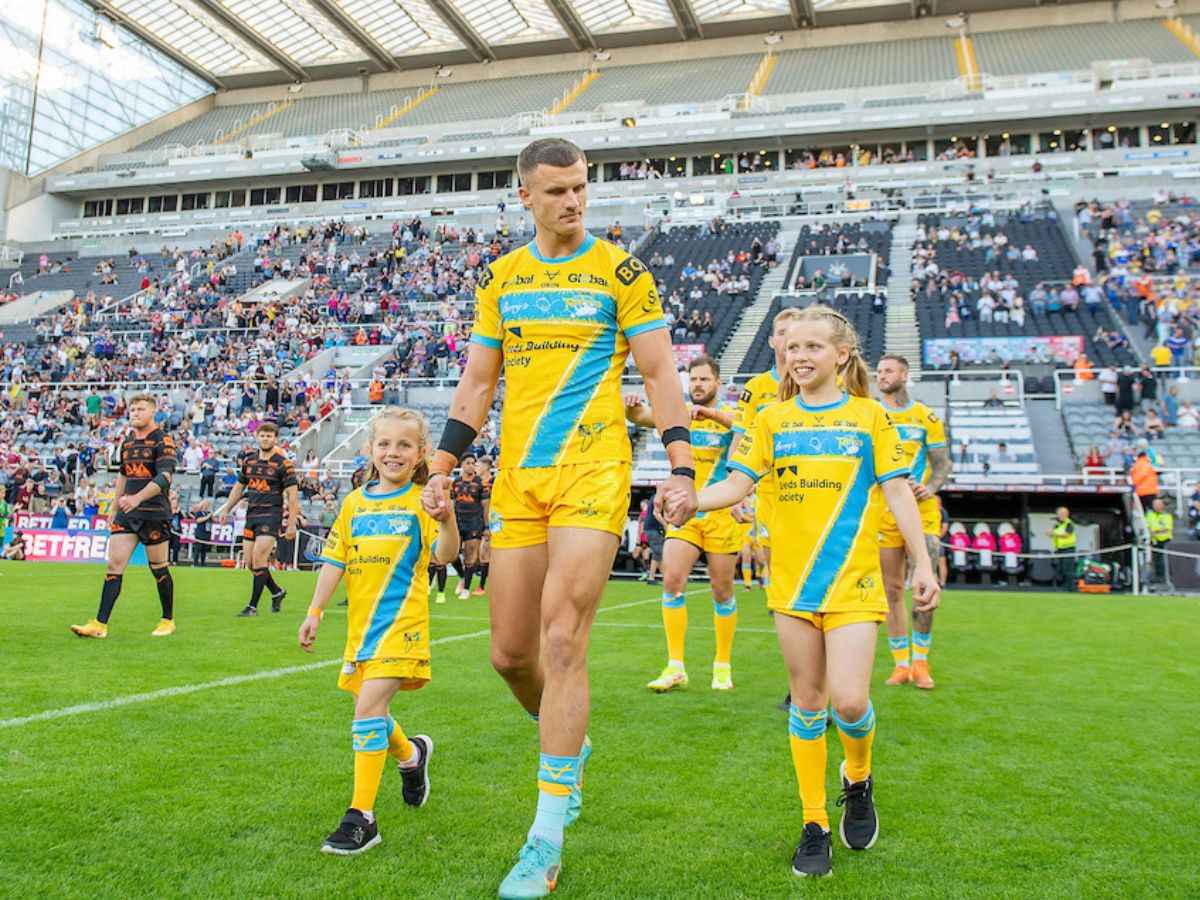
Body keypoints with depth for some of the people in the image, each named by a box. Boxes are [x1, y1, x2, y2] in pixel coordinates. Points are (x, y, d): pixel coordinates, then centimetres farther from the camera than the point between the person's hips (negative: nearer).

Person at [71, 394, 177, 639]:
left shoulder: (162, 440, -8)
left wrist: (138, 497, -32)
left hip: (154, 512, -6)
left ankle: (168, 621, 18)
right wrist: (114, 507, 23)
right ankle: (100, 624, -3)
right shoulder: (127, 441, 14)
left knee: (158, 568, 3)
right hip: (127, 512, 6)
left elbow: (164, 477, -20)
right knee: (114, 564, -2)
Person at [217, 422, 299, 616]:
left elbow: (293, 495, -9)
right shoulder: (248, 460, 10)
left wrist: (292, 524, -13)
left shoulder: (283, 464, -7)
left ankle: (253, 606, -3)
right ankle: (277, 592, 28)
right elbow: (239, 487, 21)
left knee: (259, 558, -12)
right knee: (250, 561, 7)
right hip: (251, 515, 6)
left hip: (272, 515, -6)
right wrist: (226, 509, 17)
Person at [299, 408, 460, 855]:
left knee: (369, 707, -17)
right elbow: (335, 560, 12)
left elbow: (444, 555, -18)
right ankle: (411, 753, 47)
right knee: (370, 712, 16)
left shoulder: (421, 502, -4)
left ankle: (361, 817, -9)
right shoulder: (355, 502, 10)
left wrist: (447, 521, -37)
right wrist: (315, 611, 7)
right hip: (361, 622, 6)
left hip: (400, 621, -6)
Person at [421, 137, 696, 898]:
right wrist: (443, 469, 9)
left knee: (561, 643, -10)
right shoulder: (500, 278, 12)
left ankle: (547, 838, 2)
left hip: (592, 473, -4)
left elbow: (660, 372, -1)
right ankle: (570, 749, 36)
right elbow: (478, 382, 15)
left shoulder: (620, 271, 1)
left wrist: (682, 465, -10)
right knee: (509, 653, 5)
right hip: (517, 479, 5)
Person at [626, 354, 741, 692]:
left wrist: (709, 412, -43)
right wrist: (632, 408, -36)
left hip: (721, 514, -2)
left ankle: (723, 665, 20)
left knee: (722, 591, 5)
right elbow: (643, 417, -13)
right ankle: (675, 667, -6)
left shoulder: (728, 413, -1)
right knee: (672, 580, -12)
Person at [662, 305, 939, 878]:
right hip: (792, 580, 2)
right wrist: (692, 500, -19)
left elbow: (898, 492, 2)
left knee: (849, 700, -11)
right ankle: (815, 824, 21)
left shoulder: (869, 416, 3)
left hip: (852, 581, -2)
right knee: (807, 702, 7)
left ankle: (858, 779, 23)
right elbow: (738, 482, 1)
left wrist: (922, 563, -4)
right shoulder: (773, 419, 7)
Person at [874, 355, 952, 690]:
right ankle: (901, 663, 14)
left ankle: (920, 662, 6)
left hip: (921, 508, -1)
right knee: (892, 589, 4)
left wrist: (931, 487, -14)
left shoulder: (926, 417, 4)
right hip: (883, 510, 1)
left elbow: (944, 463, 4)